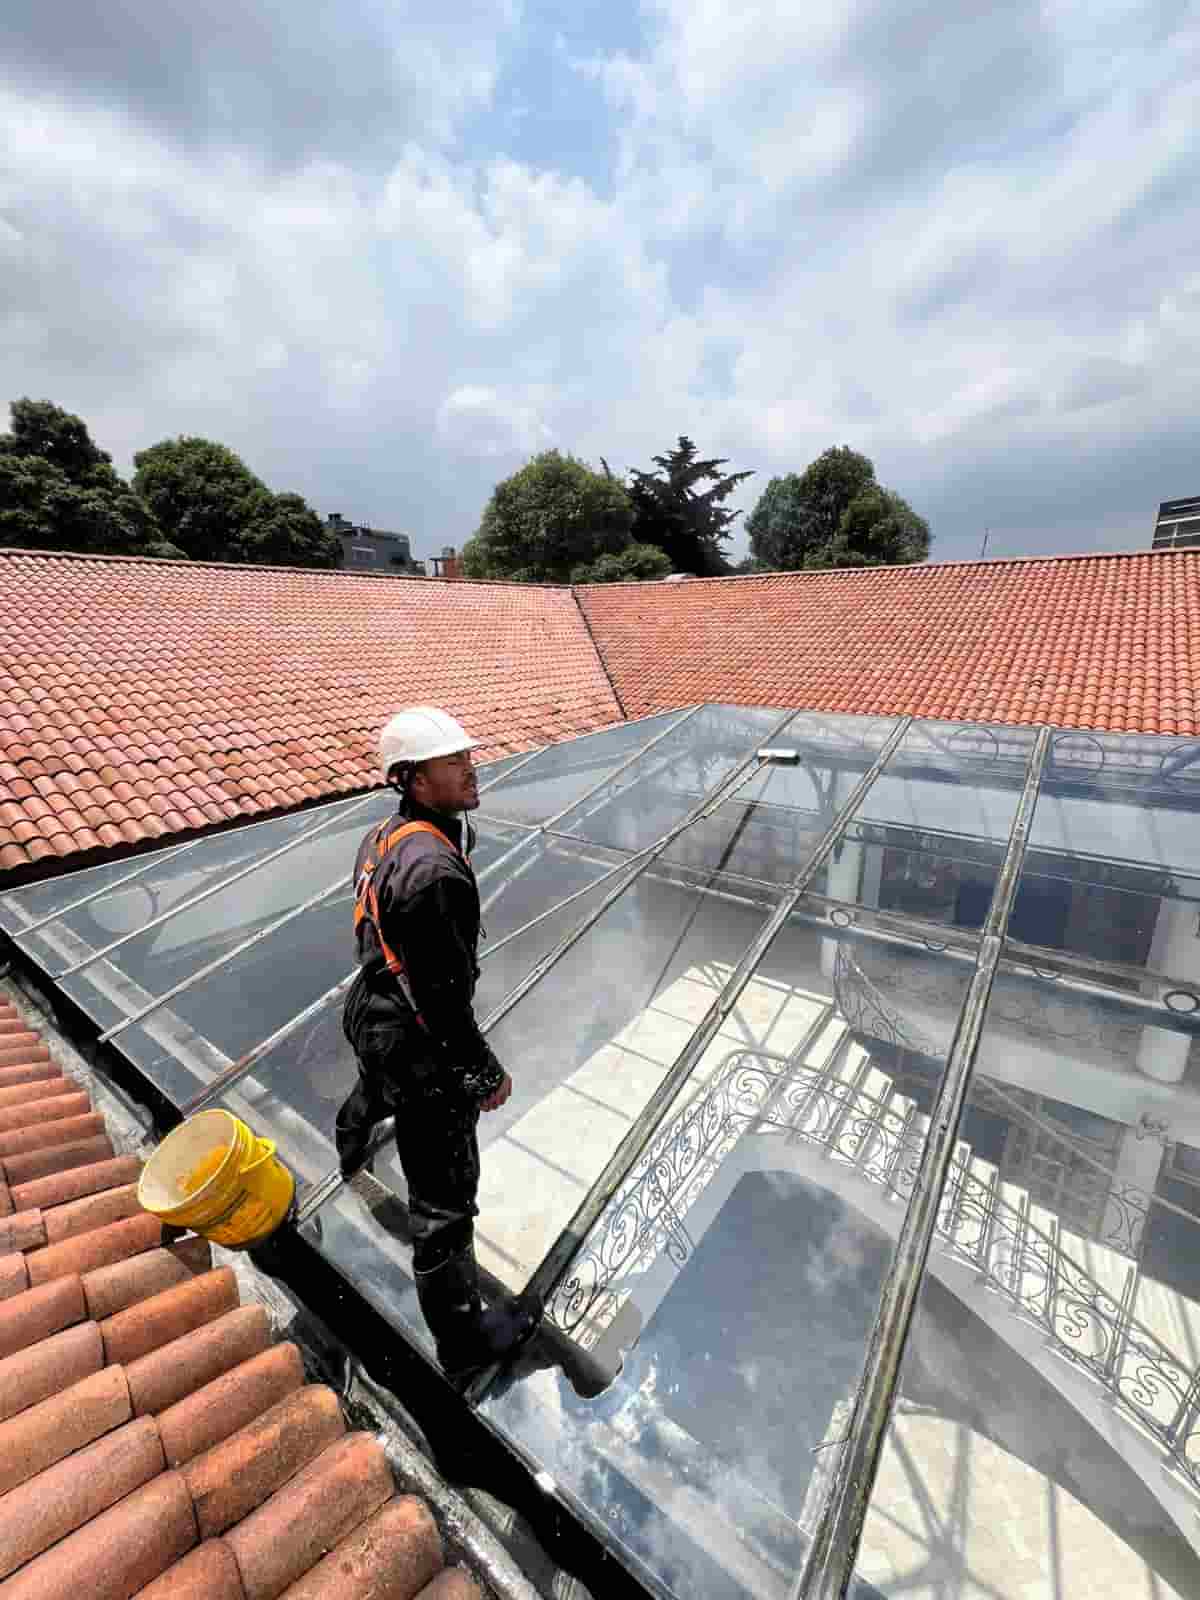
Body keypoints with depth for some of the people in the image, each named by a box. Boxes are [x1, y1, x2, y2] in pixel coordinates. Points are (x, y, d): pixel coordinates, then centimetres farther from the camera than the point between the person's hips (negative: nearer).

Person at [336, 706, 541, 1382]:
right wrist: (486, 1069, -16)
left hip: (371, 1012, 10)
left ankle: (351, 1152, 76)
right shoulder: (434, 870, -34)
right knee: (444, 1195, 8)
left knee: (377, 1088, 42)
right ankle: (465, 1344, 30)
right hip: (420, 1046, -10)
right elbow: (446, 995, -29)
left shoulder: (382, 837, -3)